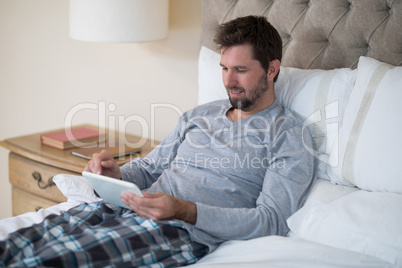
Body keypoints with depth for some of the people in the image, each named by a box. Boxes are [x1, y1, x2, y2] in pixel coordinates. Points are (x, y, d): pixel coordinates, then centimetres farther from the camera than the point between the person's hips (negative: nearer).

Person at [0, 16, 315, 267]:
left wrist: (184, 210, -21)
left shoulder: (289, 136, 4)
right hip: (125, 210, 6)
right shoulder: (199, 115, 25)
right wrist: (117, 174, 2)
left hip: (182, 233, -6)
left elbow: (272, 220, -8)